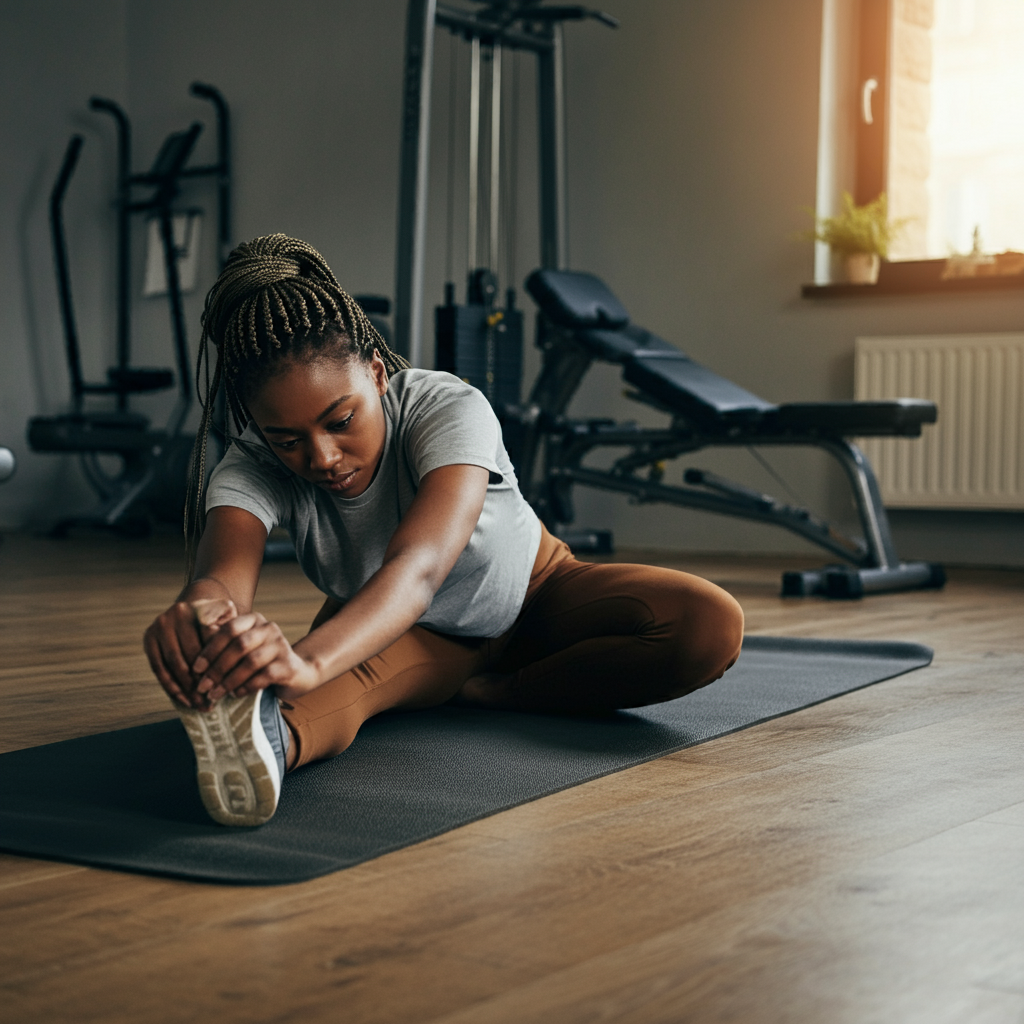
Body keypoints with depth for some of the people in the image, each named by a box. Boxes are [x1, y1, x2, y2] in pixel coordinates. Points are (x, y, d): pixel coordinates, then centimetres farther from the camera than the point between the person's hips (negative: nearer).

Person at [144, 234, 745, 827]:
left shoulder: (452, 410, -38)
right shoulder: (253, 469, -29)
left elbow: (417, 567, -56)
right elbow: (221, 576, -51)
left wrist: (308, 661, -78)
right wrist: (196, 619, -79)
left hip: (532, 601, 0)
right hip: (391, 634, 1)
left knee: (710, 628, -29)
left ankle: (482, 692, -22)